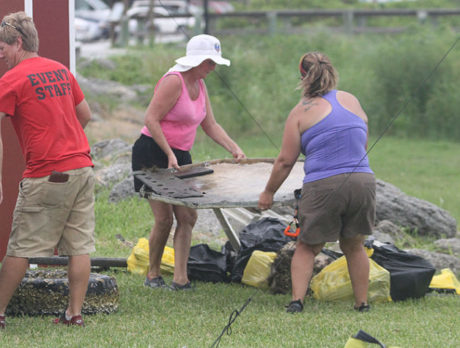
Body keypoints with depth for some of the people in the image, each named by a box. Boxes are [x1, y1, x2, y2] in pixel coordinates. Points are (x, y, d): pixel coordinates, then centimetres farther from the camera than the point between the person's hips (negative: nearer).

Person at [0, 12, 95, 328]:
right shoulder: (61, 70, 14)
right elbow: (85, 115, 23)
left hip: (46, 176, -7)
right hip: (83, 168, 7)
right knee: (80, 246, 5)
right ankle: (75, 313, 5)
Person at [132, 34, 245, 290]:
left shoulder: (199, 85, 12)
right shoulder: (173, 81, -16)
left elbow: (210, 125, 16)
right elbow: (151, 119, -19)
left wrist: (235, 149, 4)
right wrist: (169, 154, -23)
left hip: (180, 157, 8)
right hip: (152, 154, -8)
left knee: (188, 217, -2)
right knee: (164, 218, -9)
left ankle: (180, 278, -2)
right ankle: (153, 275, 9)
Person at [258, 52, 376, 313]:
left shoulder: (301, 111, 2)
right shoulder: (352, 101, 13)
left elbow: (286, 161, 2)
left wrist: (269, 192, 14)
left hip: (323, 186, -3)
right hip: (363, 181, 3)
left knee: (307, 247, 13)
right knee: (354, 245, 20)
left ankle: (297, 300, -1)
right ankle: (362, 303, 20)